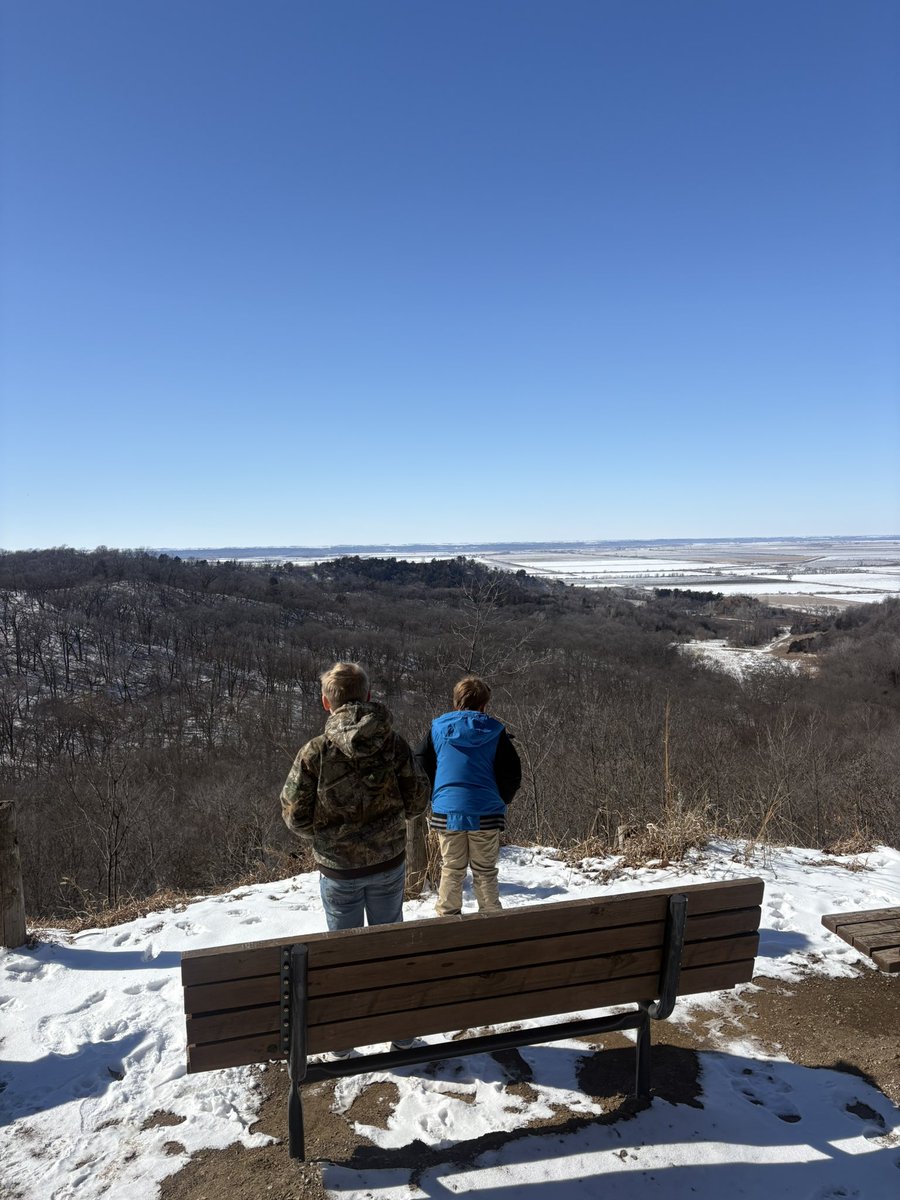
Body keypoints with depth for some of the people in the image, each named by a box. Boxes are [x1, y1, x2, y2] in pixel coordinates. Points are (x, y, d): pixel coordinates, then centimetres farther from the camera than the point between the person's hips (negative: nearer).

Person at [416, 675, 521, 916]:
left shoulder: (438, 728, 0)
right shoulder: (494, 731, -4)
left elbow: (419, 767, 1)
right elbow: (512, 774, -4)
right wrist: (500, 800, 12)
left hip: (446, 812, 1)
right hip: (486, 814, -1)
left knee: (451, 870, 14)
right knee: (485, 871, 12)